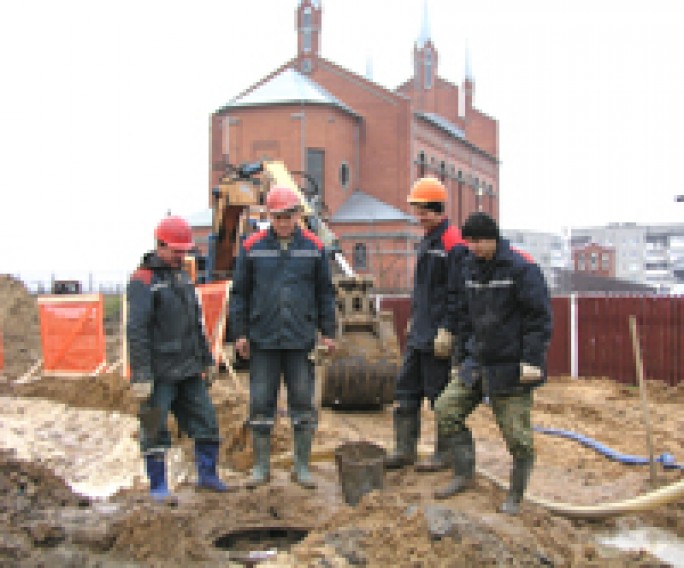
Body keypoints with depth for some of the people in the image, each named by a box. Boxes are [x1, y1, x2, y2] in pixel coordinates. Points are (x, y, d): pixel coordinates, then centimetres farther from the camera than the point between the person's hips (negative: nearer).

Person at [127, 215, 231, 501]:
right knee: (156, 431, 2)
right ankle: (158, 485, 13)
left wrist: (207, 360, 23)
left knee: (205, 421, 9)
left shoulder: (183, 276, 14)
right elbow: (137, 331, -16)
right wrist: (141, 375, -20)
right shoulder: (144, 280, -11)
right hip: (159, 373, -7)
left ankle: (207, 475, 22)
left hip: (189, 370, 8)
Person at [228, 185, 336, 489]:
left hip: (301, 339, 0)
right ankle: (261, 466, 19)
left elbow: (325, 293, 9)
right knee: (260, 403, 5)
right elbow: (240, 292, 6)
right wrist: (239, 332, 1)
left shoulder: (314, 247, 4)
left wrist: (327, 332, 5)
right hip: (263, 339, 0)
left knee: (303, 401, 6)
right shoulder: (252, 247, 2)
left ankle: (302, 466, 18)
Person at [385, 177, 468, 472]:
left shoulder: (453, 243, -14)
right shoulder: (426, 242, 16)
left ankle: (445, 453, 13)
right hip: (419, 334, 10)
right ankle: (405, 449, 21)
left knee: (440, 395, 0)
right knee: (406, 390, 12)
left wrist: (447, 329, -21)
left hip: (439, 336, -10)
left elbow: (455, 293, -18)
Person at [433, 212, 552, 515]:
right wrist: (463, 356, 17)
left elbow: (539, 317, -14)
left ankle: (515, 495, 17)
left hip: (511, 367, -7)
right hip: (477, 362, 7)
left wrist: (532, 360, -19)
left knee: (516, 433, 0)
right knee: (446, 409, 3)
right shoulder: (470, 267, 9)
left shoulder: (522, 268, -12)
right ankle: (464, 474, 17)